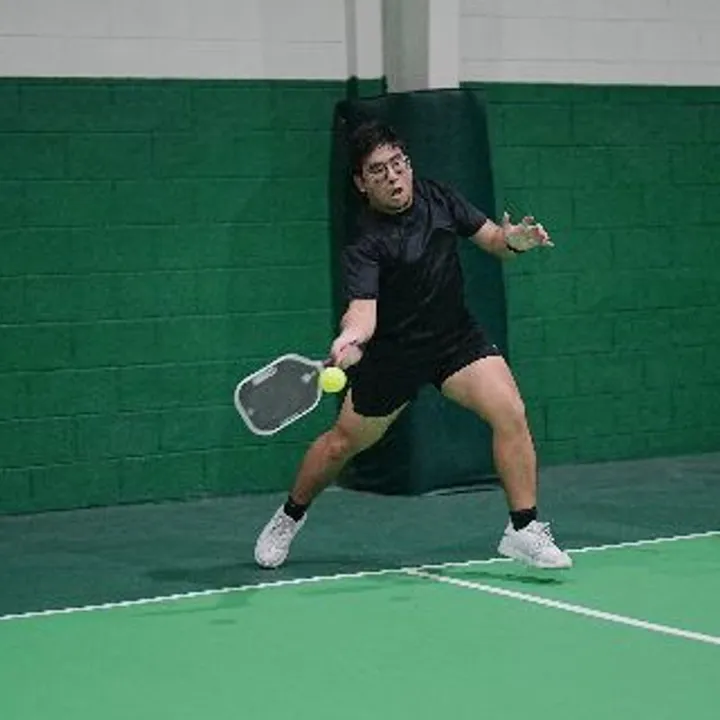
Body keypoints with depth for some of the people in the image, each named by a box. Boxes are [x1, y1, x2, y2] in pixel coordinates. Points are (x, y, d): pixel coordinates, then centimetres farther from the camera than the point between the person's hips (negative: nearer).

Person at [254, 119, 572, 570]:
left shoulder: (438, 197, -7)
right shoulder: (365, 244, -22)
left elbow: (491, 238, 3)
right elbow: (363, 306, -36)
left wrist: (515, 240, -20)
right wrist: (350, 337, -58)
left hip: (457, 337, 3)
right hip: (394, 351, -3)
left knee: (510, 413, -19)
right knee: (343, 444, 10)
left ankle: (524, 530, -10)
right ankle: (291, 516, 38)